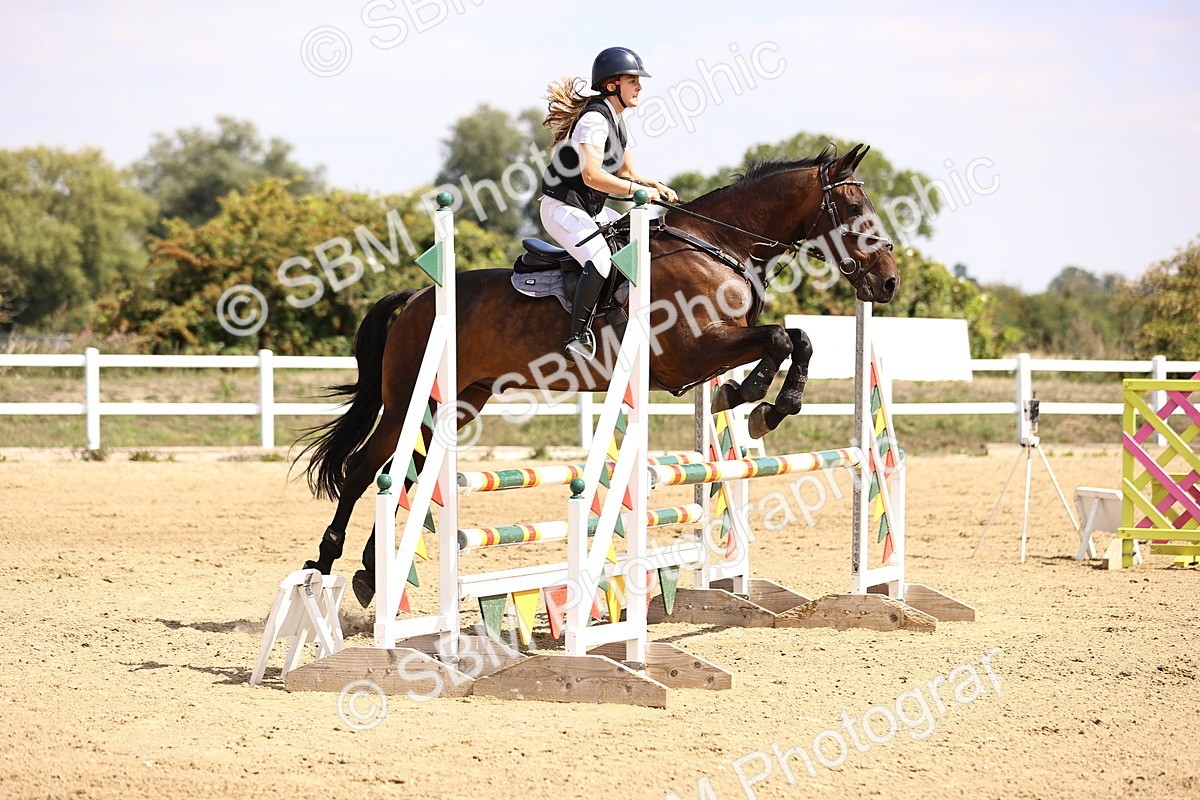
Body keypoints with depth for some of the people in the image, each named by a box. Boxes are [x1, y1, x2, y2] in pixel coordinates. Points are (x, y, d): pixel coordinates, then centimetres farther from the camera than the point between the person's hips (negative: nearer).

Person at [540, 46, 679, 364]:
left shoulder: (615, 119, 13)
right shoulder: (595, 118, -19)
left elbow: (625, 173, 21)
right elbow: (591, 176, -30)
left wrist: (656, 186, 3)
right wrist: (639, 190, -28)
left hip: (590, 210, 11)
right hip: (563, 207, -11)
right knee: (602, 261, -29)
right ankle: (578, 336, -26)